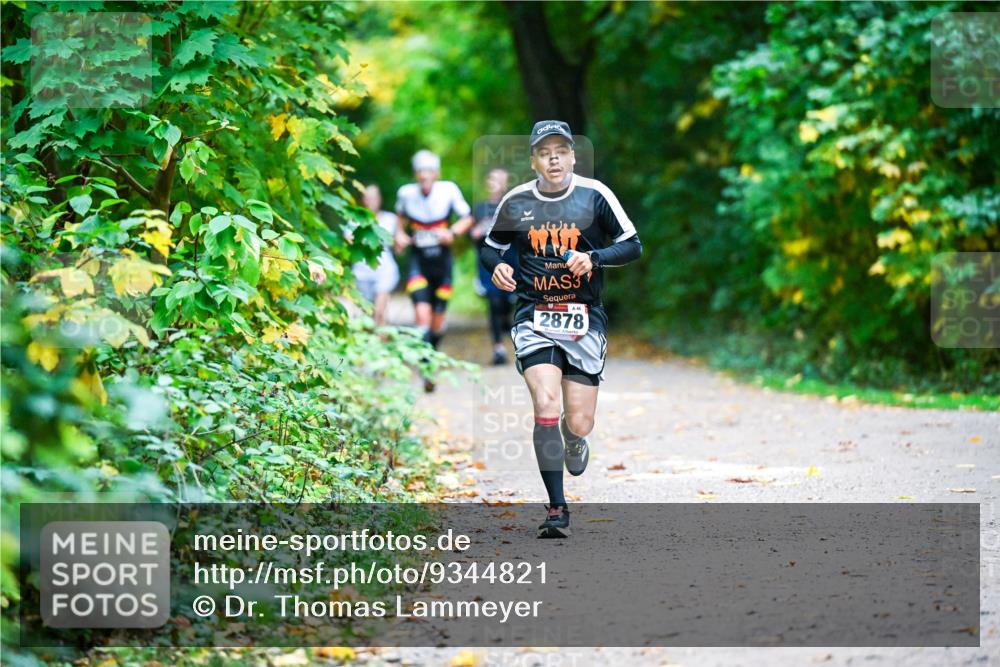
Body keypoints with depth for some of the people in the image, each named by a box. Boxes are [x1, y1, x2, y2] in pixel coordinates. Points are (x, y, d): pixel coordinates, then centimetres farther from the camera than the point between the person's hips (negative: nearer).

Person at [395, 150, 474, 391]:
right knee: (422, 313, -18)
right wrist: (399, 233, -3)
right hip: (418, 260, -1)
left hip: (442, 259, 1)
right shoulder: (406, 193, -9)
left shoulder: (448, 190, -13)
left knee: (438, 318, 7)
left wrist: (453, 232, -20)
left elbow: (467, 218, -2)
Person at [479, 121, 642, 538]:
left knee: (579, 423, 0)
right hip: (534, 317, 0)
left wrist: (593, 257, -17)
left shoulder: (594, 195, -2)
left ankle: (575, 444, 41)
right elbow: (490, 248, 17)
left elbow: (633, 246, 1)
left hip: (584, 320, 0)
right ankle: (556, 509, -10)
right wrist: (497, 267, -6)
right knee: (546, 405, -20)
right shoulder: (515, 202, 2)